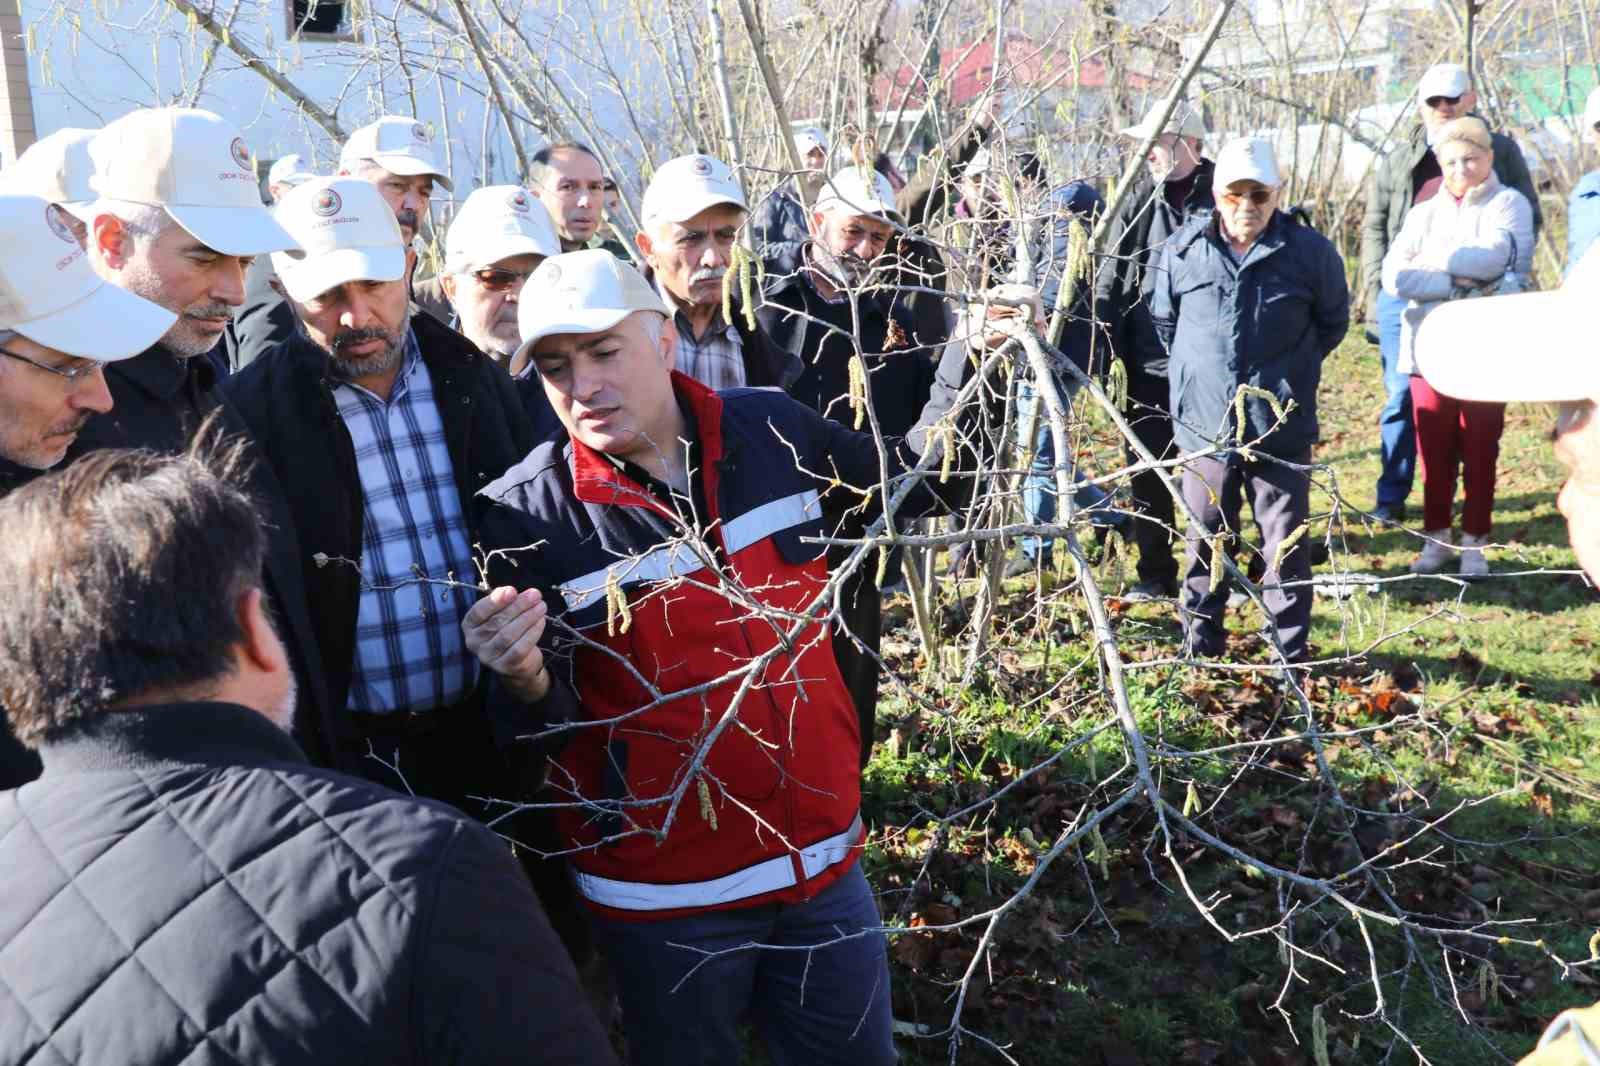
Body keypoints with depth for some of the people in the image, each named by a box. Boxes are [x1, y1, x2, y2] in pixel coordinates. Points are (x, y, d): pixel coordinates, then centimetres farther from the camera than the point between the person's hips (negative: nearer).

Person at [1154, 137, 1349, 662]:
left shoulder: (1311, 251, -5)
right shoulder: (1182, 250, -1)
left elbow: (1333, 323, 11)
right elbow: (1163, 319, 16)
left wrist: (1290, 371, 12)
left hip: (1282, 428, -1)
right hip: (1204, 425, 2)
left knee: (1285, 545, 7)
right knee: (1205, 541, 12)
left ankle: (1291, 652, 19)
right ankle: (1199, 646, 25)